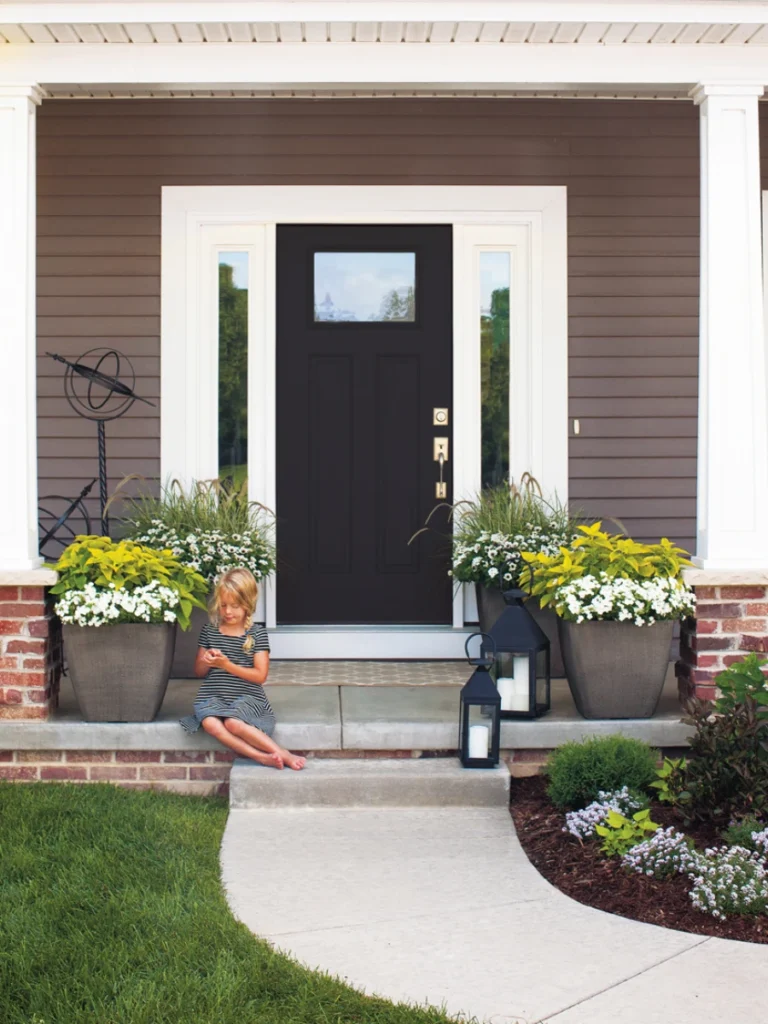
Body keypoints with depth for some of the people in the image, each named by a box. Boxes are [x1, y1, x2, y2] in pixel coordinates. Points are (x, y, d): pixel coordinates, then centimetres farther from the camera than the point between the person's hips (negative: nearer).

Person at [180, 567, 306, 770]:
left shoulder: (257, 634, 1)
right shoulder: (209, 631, 10)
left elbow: (260, 675, -6)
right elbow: (198, 672, 15)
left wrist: (227, 665, -17)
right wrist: (206, 662, -9)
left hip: (247, 697, -3)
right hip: (213, 698, 3)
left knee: (233, 723, -35)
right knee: (210, 723, -31)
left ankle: (282, 754, -25)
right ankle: (260, 756, -32)